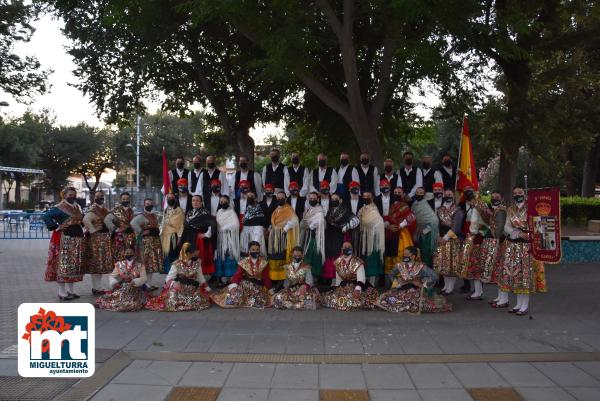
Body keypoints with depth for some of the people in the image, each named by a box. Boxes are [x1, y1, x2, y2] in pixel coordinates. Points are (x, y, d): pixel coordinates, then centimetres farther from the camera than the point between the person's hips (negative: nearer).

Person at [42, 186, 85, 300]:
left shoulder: (78, 207, 13)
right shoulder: (60, 208, -9)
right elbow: (45, 216, -18)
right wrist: (55, 227, -15)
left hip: (77, 239, 7)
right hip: (64, 238, -7)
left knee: (75, 265, 10)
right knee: (63, 264, -4)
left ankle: (70, 290, 20)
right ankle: (62, 292, 1)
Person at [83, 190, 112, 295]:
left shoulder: (104, 209, 16)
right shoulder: (93, 210, -12)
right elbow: (86, 220, -29)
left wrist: (108, 233, 15)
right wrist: (93, 231, -22)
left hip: (105, 239, 9)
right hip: (95, 239, -9)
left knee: (102, 263, 13)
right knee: (96, 263, -5)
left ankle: (97, 286, 22)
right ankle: (96, 288, 1)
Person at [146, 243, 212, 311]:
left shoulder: (197, 263, 0)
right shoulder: (177, 264, -9)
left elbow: (200, 277, 11)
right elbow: (169, 279, -5)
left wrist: (208, 289, 10)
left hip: (193, 290, 3)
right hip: (179, 290, -3)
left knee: (201, 301, -20)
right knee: (172, 304, -25)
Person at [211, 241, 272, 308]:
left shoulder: (264, 262, -2)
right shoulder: (244, 262, -4)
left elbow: (266, 277, 1)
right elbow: (237, 275, -11)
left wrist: (269, 288, -9)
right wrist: (233, 285, -28)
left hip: (259, 286, 1)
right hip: (245, 283, -1)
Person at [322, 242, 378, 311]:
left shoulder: (357, 262, -20)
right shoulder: (338, 262, 0)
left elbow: (361, 277, -34)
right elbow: (338, 278, 11)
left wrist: (358, 289, -51)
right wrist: (336, 289, 13)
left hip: (357, 285, -5)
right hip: (344, 286, 5)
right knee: (329, 297, -9)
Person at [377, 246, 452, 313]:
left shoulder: (421, 266, -7)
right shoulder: (399, 265, 2)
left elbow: (434, 276, -10)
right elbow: (391, 275, 19)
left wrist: (422, 284, -16)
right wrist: (397, 283, 2)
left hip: (417, 291, -3)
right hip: (402, 291, 3)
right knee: (384, 299, -22)